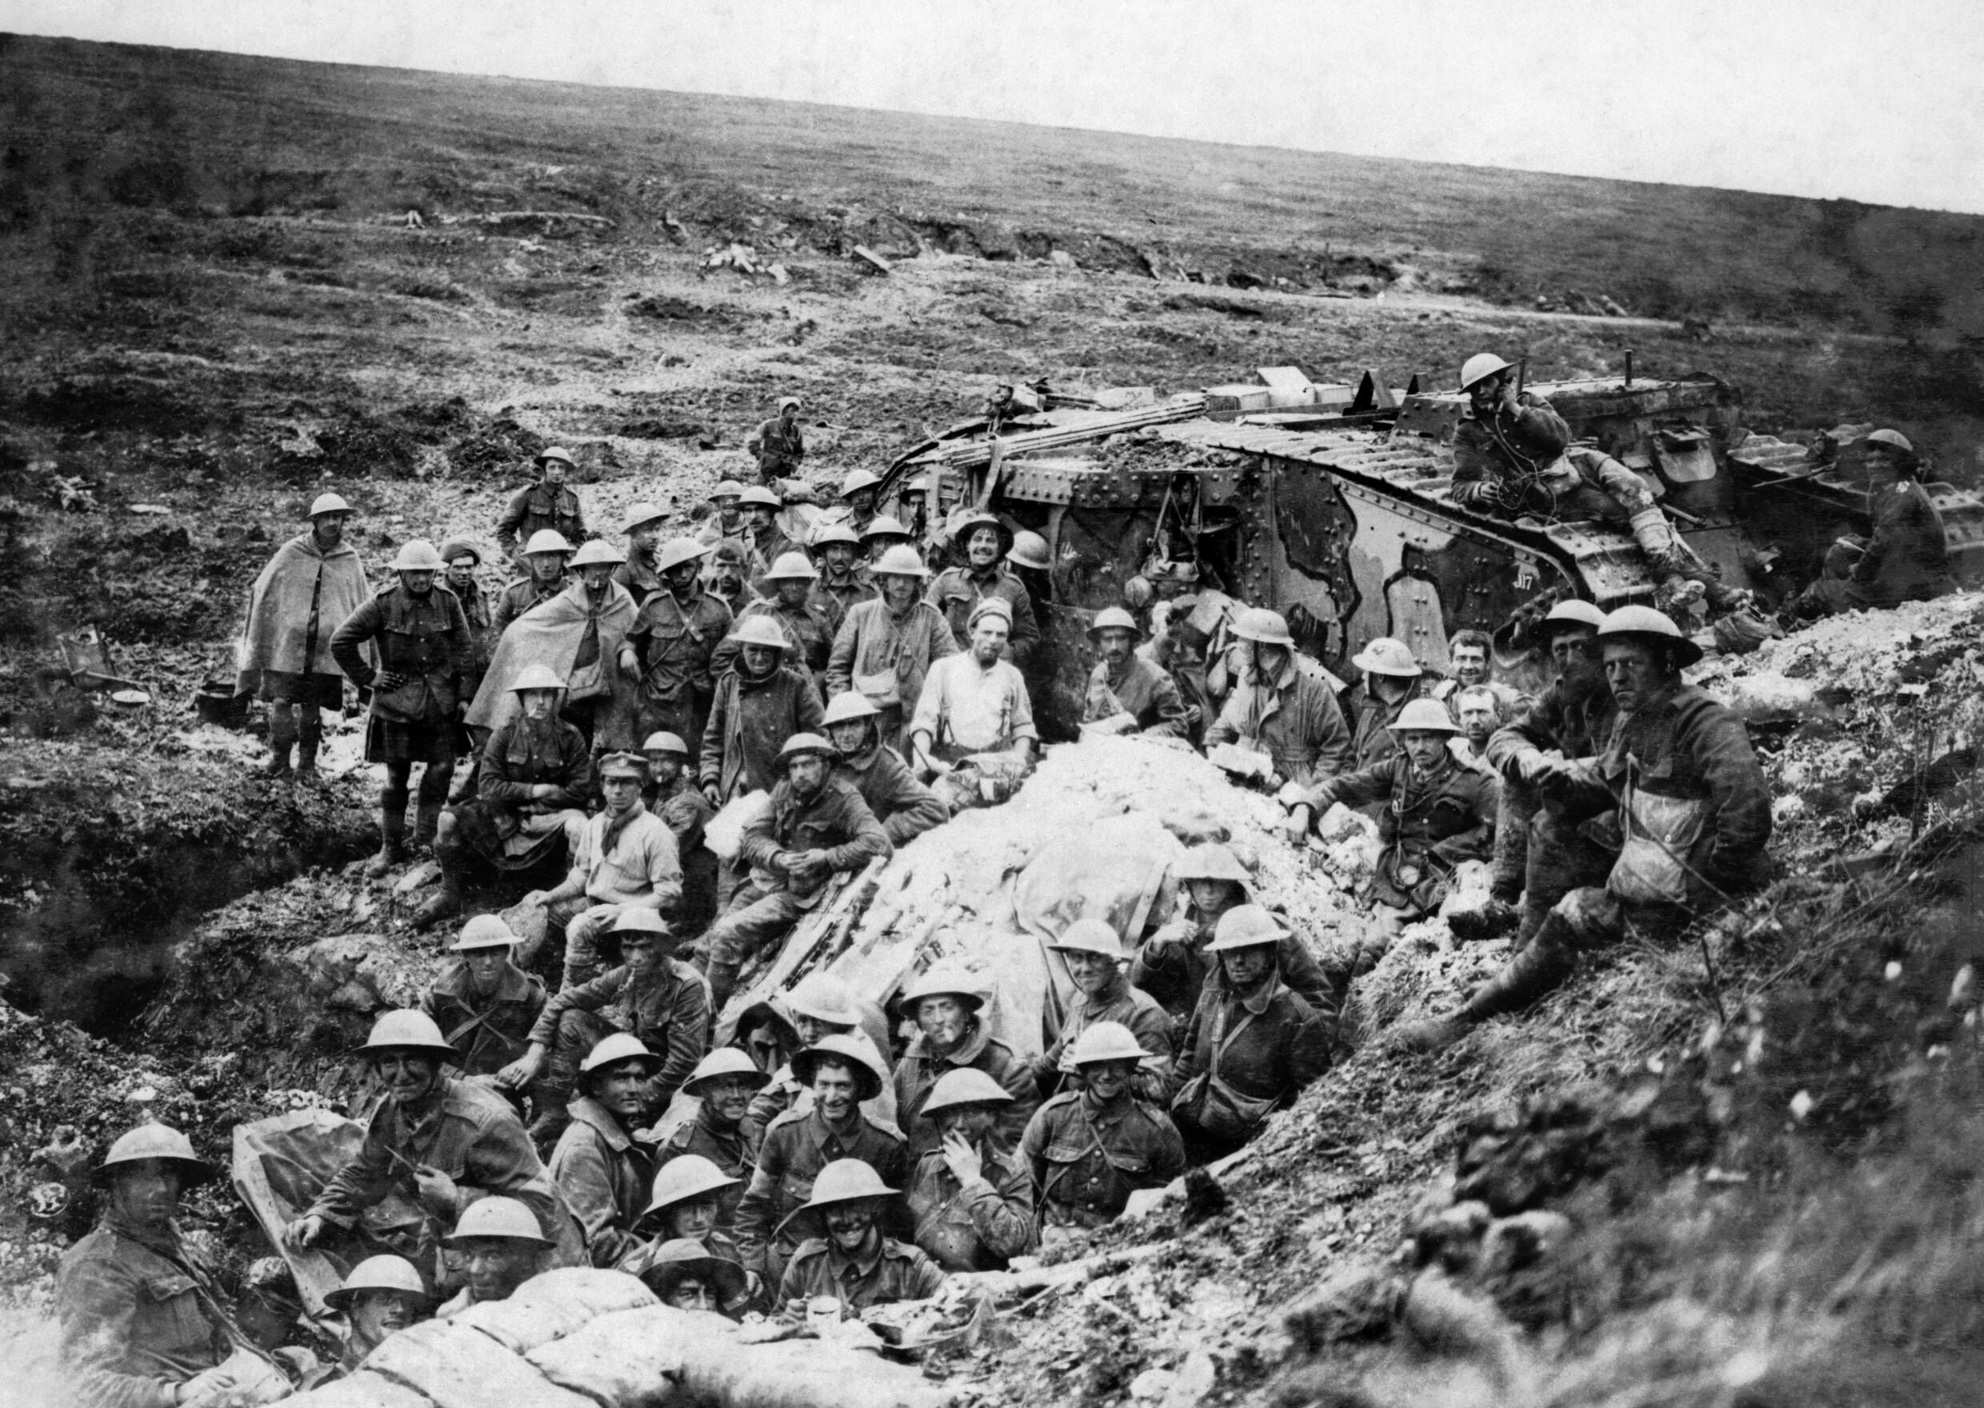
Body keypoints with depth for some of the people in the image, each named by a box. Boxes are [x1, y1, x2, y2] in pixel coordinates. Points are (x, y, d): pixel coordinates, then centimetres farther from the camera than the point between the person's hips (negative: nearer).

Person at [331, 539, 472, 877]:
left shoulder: (447, 602, -1)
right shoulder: (383, 604, -9)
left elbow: (462, 649, 6)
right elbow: (341, 642, -6)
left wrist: (463, 695, 3)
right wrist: (367, 678, -5)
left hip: (440, 700, 2)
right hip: (397, 700, -2)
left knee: (442, 767, -2)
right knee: (396, 775, 3)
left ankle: (425, 840, 14)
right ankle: (391, 847, 14)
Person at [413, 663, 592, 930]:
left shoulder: (570, 738, -3)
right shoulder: (504, 735, 0)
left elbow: (581, 791, -7)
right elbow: (488, 786, -5)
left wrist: (528, 802, -10)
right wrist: (533, 790, -14)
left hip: (551, 817, -2)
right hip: (506, 818, 2)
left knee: (579, 825, -37)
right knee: (449, 819, -19)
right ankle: (449, 896, -2)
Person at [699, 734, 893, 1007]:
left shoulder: (843, 799, -11)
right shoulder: (784, 792, 7)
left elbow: (879, 844, -22)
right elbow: (752, 836, 3)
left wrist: (826, 857, -23)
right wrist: (779, 858, -17)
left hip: (797, 895, -7)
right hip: (762, 885, 7)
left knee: (727, 935, -22)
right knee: (708, 945, 2)